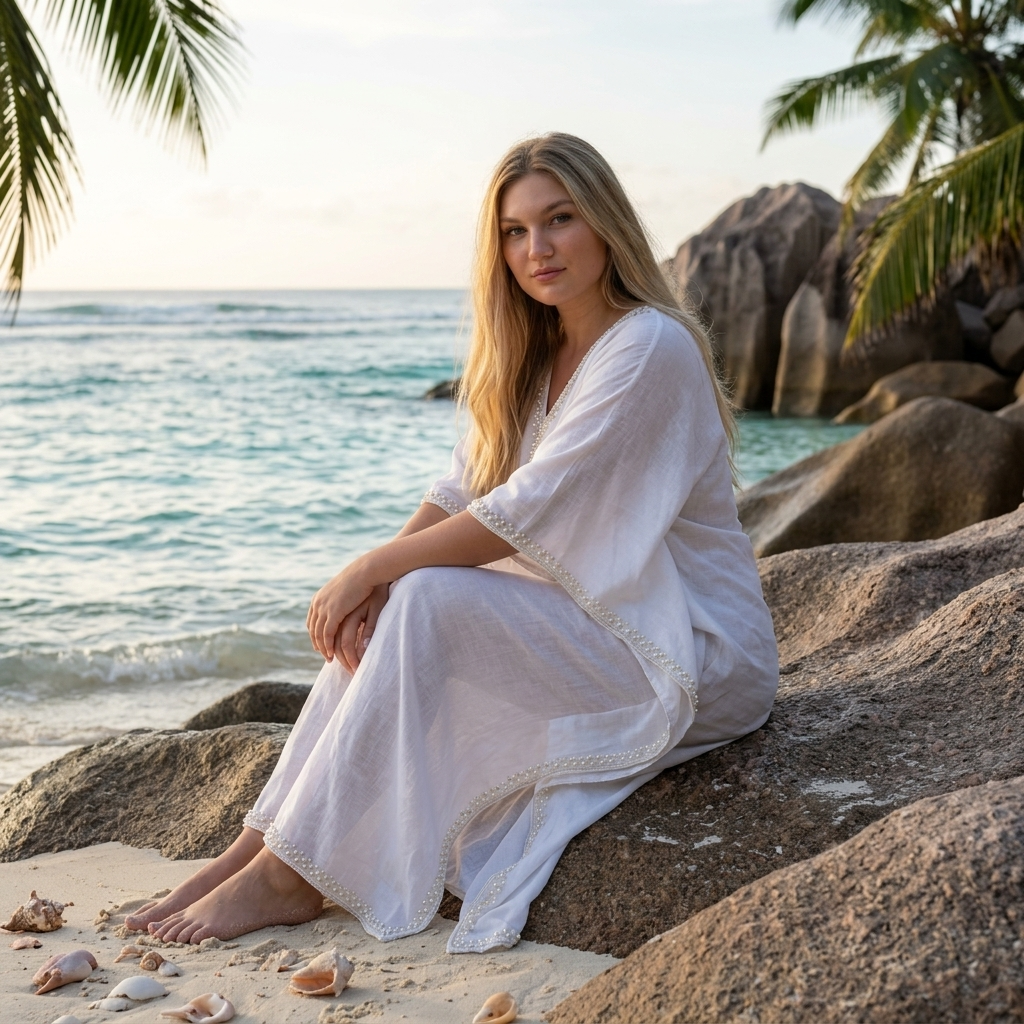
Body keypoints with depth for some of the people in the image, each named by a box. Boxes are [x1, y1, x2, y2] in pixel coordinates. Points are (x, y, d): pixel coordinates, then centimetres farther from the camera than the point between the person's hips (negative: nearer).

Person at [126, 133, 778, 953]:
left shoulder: (649, 346, -18)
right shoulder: (536, 354, 10)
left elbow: (527, 512, -23)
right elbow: (463, 491, 4)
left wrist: (374, 568, -18)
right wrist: (376, 577, -14)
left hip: (693, 655, -8)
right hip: (589, 617, 8)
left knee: (428, 602, -24)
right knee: (387, 609, -10)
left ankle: (291, 875, -18)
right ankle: (266, 841, -11)